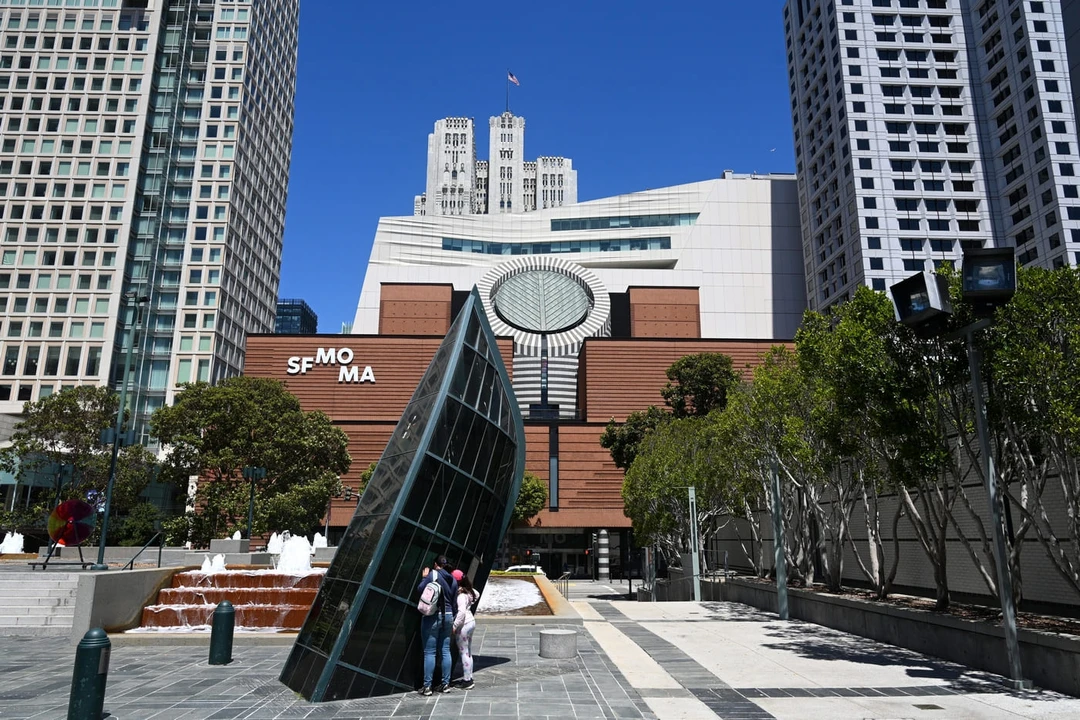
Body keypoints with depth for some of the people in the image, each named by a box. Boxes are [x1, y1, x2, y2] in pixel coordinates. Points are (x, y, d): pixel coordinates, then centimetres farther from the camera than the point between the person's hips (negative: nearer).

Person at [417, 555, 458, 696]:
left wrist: (424, 578, 10)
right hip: (448, 616, 6)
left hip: (432, 617, -6)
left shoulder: (433, 574, -8)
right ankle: (445, 683, 14)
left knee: (429, 652, -1)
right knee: (445, 651, 11)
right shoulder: (453, 580, 9)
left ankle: (427, 686, 1)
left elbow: (420, 589, -6)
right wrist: (452, 621, 19)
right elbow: (454, 601, 12)